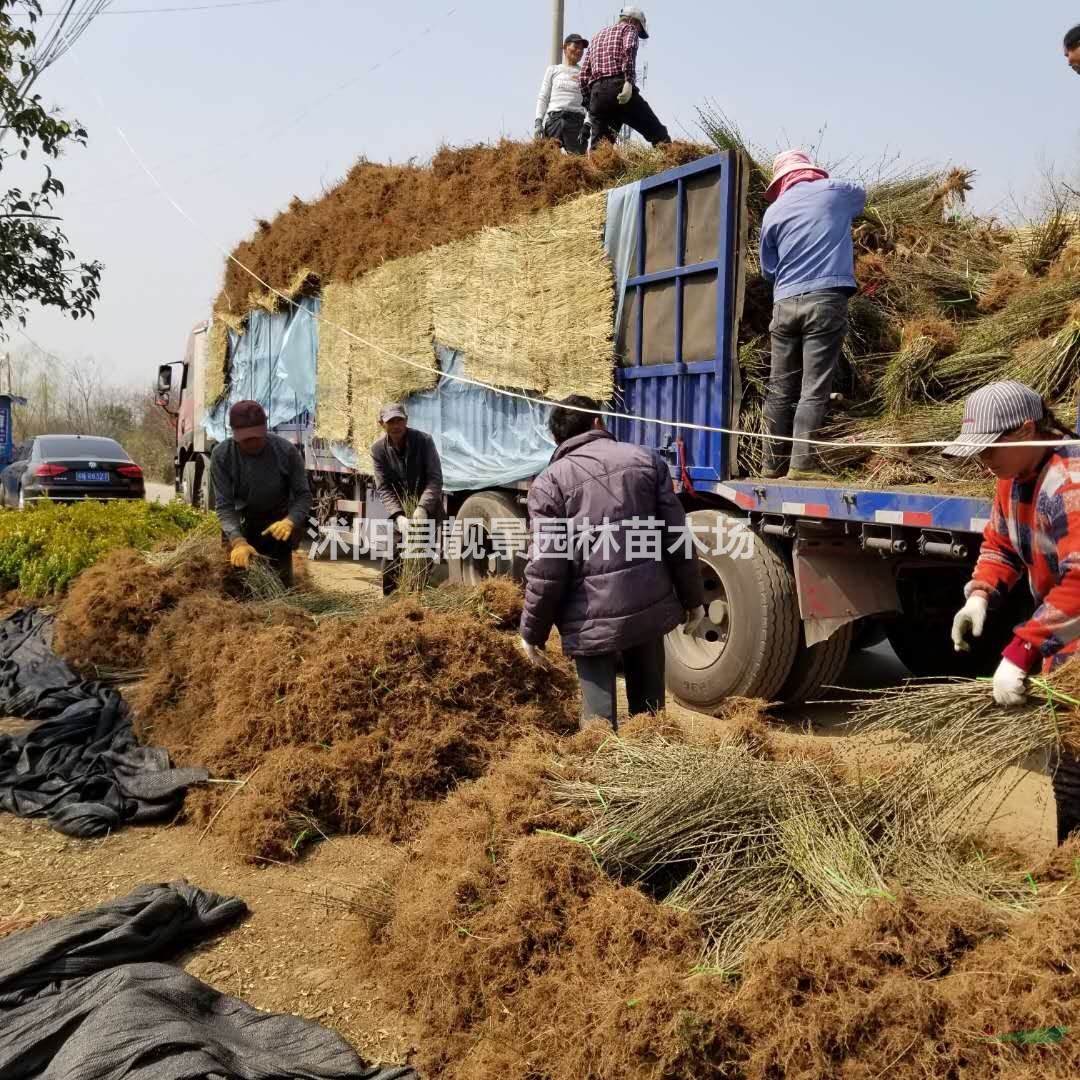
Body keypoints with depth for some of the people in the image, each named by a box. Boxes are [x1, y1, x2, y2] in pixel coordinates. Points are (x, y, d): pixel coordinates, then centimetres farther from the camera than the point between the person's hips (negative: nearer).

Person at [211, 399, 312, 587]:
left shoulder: (286, 451, -22)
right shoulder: (221, 455, -21)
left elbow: (303, 495, -15)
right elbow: (224, 505, -21)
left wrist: (290, 521, -36)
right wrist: (237, 541, -37)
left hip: (279, 522, 0)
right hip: (240, 524, 1)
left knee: (281, 584, 1)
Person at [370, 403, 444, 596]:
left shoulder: (423, 440, -15)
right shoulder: (378, 449, -9)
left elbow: (435, 479, -18)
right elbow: (384, 488, -12)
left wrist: (422, 508, -33)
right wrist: (399, 517, -27)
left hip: (427, 511, -2)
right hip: (399, 513, 2)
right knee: (391, 564, 3)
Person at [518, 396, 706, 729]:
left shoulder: (550, 481, -5)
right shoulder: (646, 460, 5)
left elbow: (546, 569, -10)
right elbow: (677, 539, 3)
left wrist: (532, 632, 2)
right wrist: (692, 599, 13)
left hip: (592, 619, -4)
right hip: (651, 606, 4)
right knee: (649, 708, 22)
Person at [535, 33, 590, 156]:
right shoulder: (553, 70, 20)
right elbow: (543, 98, 15)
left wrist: (587, 126, -9)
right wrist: (538, 122, 0)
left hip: (577, 120, 0)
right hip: (554, 118, 1)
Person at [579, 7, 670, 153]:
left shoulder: (597, 37, 31)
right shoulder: (629, 28, 14)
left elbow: (583, 75, 21)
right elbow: (629, 48, -11)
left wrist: (589, 104, 21)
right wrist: (629, 81, -21)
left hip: (597, 93, 5)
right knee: (659, 135, -3)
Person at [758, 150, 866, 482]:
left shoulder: (773, 212, 11)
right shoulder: (835, 191, 8)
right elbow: (861, 197, 32)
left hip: (785, 304, 3)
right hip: (825, 300, -3)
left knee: (780, 389, 8)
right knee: (814, 389, -6)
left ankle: (774, 464, 12)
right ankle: (802, 464, -11)